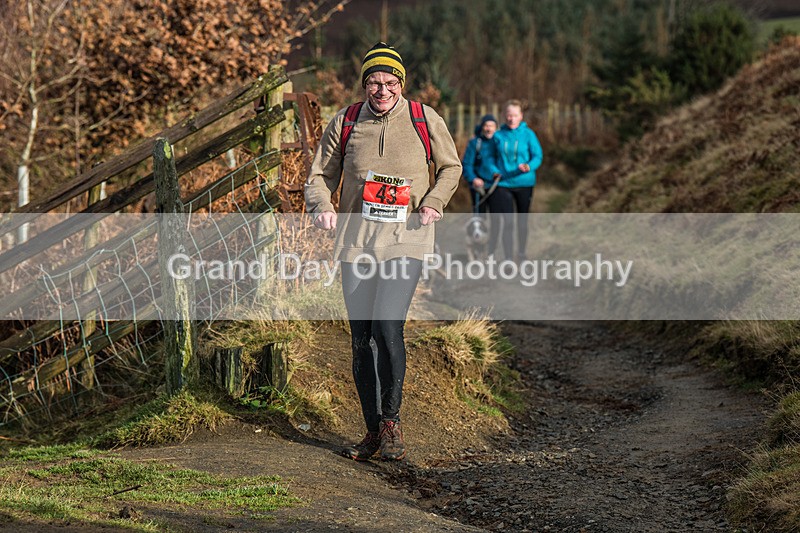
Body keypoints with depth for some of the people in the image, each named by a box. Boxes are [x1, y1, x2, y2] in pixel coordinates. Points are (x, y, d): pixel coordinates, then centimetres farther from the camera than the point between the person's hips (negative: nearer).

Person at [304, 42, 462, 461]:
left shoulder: (425, 120, 1)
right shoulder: (345, 123, 4)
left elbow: (451, 167, 14)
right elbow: (321, 174, 12)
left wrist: (433, 203, -2)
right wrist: (321, 206, -8)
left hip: (406, 240, -3)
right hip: (356, 241, 3)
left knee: (388, 328, -19)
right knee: (361, 339, 5)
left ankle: (391, 421, -1)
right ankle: (372, 430, 18)